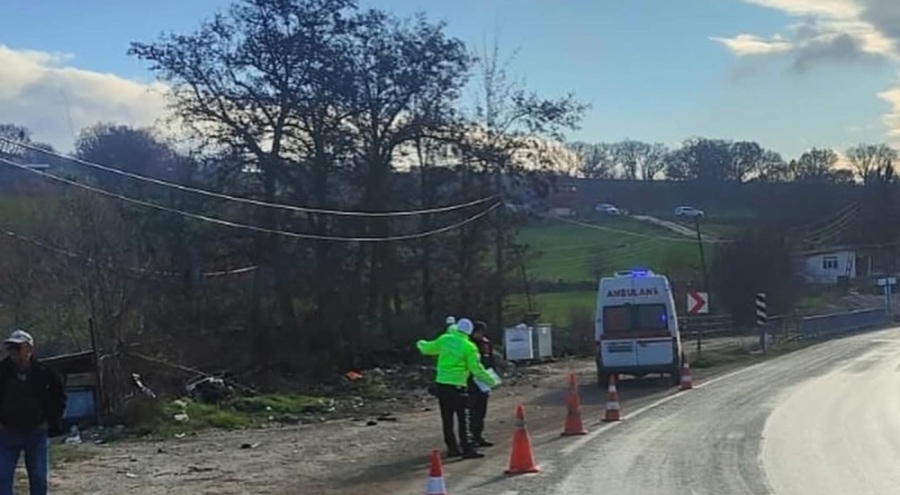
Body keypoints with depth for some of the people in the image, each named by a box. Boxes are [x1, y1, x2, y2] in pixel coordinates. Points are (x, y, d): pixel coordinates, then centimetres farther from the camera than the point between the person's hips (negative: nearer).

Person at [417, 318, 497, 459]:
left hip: (441, 383, 6)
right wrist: (490, 380, 5)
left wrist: (421, 344, 43)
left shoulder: (445, 339, 4)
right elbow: (477, 369, -8)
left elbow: (429, 348, 21)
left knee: (447, 418, 12)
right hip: (457, 385, -6)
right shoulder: (469, 347, -9)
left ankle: (452, 448, 18)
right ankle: (468, 449, -9)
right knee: (464, 418, -4)